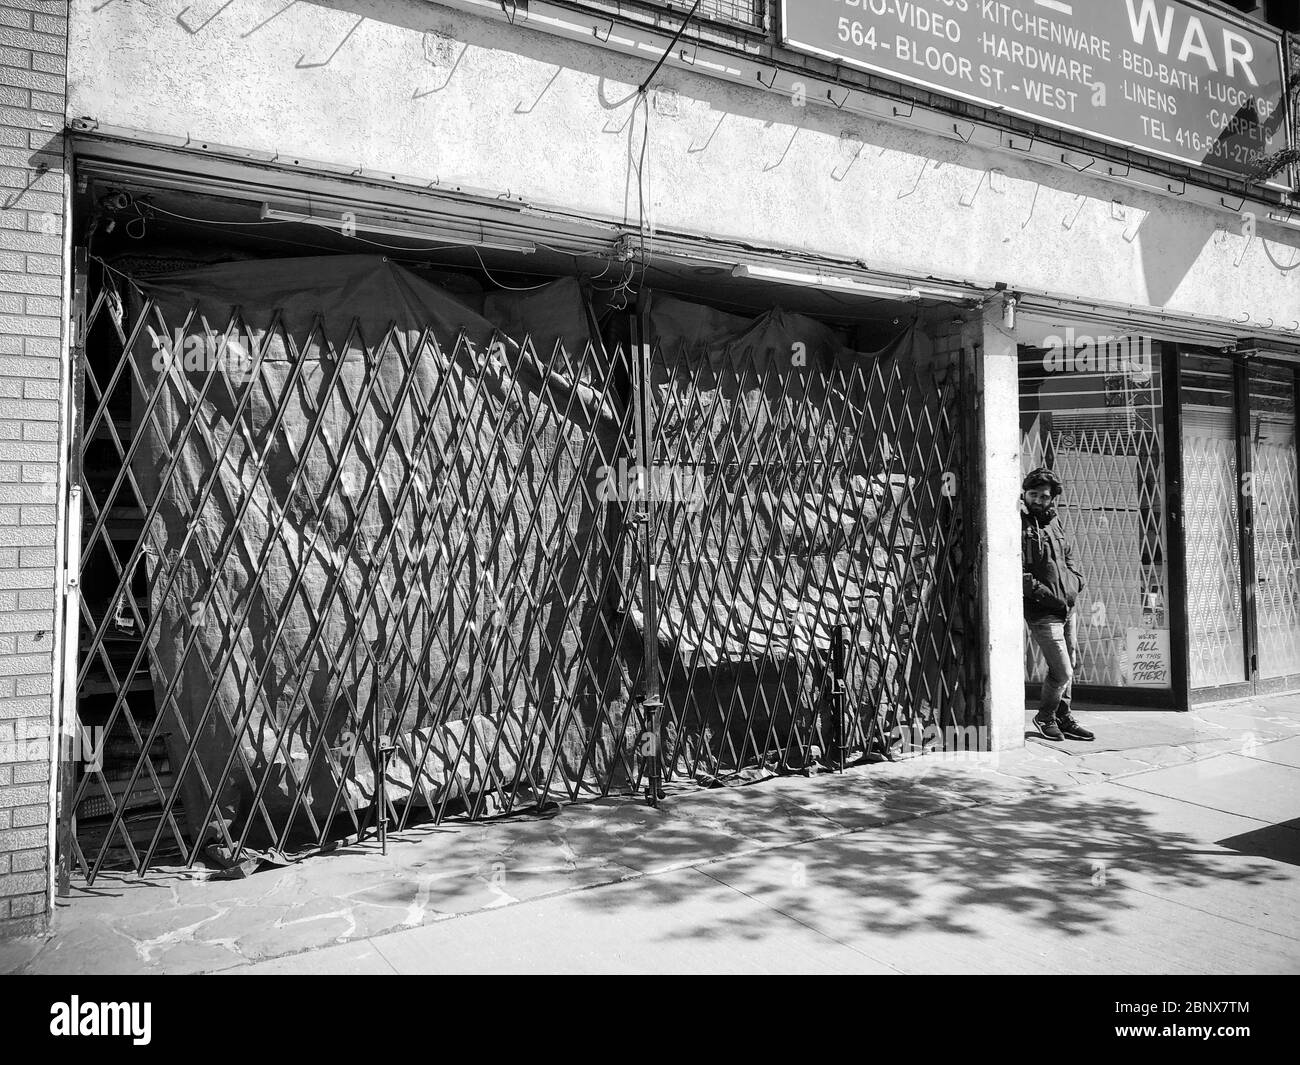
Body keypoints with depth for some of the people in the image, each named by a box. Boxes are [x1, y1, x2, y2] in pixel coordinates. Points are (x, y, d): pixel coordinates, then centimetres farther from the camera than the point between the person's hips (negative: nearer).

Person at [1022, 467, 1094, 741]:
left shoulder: (1053, 522, 14)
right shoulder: (1019, 525, -11)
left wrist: (1075, 581, 9)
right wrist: (1047, 595, -20)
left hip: (1068, 608, 8)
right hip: (1043, 613, -8)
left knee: (1070, 666, 15)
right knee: (1062, 672, -6)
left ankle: (1063, 717, 30)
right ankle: (1045, 716, 17)